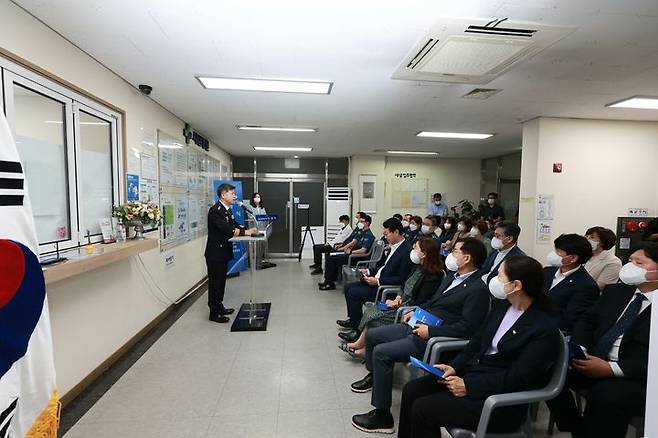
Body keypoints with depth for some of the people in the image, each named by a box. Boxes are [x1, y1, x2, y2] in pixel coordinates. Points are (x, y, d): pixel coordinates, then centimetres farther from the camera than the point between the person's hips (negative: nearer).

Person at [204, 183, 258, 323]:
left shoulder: (227, 210, 10)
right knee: (215, 282, 1)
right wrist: (245, 232, -29)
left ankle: (219, 307, 31)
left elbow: (234, 225, 8)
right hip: (215, 252, -9)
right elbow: (226, 230, -29)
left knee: (221, 280, 18)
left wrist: (248, 230, -8)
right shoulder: (215, 210, -20)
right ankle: (214, 313, 12)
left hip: (223, 251, 9)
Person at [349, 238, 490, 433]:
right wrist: (415, 312, 11)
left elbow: (467, 327, -20)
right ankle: (373, 376, 39)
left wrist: (430, 330, -20)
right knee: (371, 335, 12)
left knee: (381, 352, -21)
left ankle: (382, 416, -7)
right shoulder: (451, 278, 13)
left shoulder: (478, 289, -14)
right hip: (417, 326, 10)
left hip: (433, 340, -9)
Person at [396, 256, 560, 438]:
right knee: (412, 390, -4)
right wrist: (455, 366, -3)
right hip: (472, 373, 7)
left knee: (423, 408, -17)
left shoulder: (545, 329, -19)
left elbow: (516, 379, -20)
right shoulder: (502, 304, 4)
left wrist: (469, 386, -20)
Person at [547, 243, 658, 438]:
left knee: (606, 393, -35)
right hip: (596, 362, 6)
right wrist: (580, 349, -6)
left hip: (639, 378, -6)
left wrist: (611, 368, -23)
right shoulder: (615, 291, 13)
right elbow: (587, 320, 13)